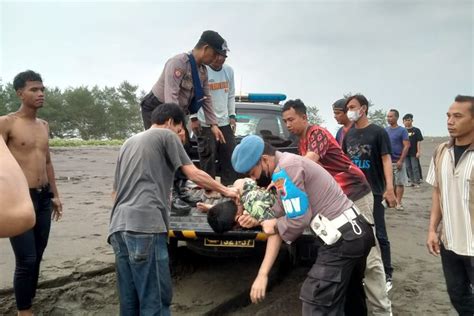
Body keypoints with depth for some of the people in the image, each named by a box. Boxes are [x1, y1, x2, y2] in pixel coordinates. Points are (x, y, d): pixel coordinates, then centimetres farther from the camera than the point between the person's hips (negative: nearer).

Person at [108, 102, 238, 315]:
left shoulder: (129, 142, 27)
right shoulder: (166, 135, 7)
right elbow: (194, 175, 4)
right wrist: (225, 191, 17)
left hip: (119, 226, 8)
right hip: (144, 225, -8)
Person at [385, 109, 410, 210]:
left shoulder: (402, 130, -4)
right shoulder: (385, 130, 9)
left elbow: (406, 146, -9)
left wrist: (401, 160, -15)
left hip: (398, 161, -4)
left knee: (399, 183, 0)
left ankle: (398, 203, 5)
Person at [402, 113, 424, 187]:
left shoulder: (416, 130, -2)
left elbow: (419, 141, -4)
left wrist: (418, 151, -11)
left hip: (414, 153, -4)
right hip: (406, 153, 4)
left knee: (415, 167, -2)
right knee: (408, 167, 10)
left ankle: (417, 181, 5)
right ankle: (412, 181, 20)